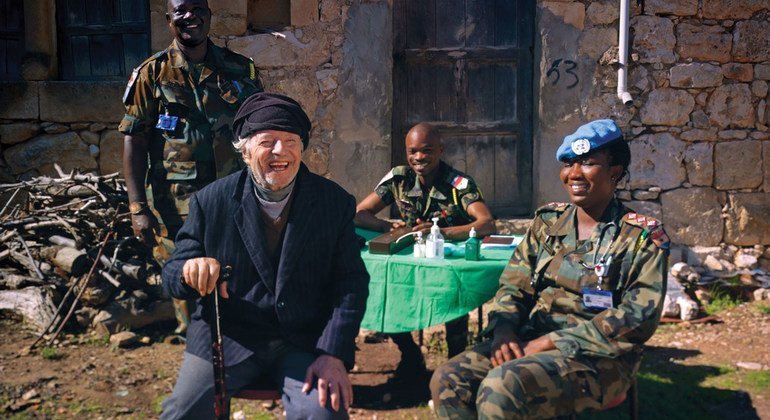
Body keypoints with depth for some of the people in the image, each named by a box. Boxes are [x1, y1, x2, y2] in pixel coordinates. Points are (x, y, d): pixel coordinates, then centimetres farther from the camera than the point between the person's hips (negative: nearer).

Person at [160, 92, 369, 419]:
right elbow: (171, 277, 2)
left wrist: (334, 354, -16)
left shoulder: (335, 202, 0)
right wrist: (192, 268, -25)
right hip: (227, 335, 1)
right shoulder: (211, 201, 0)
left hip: (305, 340, 0)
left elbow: (351, 282, -4)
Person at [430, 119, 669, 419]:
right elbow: (514, 285, 12)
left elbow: (637, 318, -12)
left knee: (502, 386, -32)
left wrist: (548, 343, -18)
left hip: (597, 359, -5)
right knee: (447, 380, -19)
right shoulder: (548, 221, 12)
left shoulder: (642, 236, -2)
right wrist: (503, 330, -12)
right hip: (531, 341, 5)